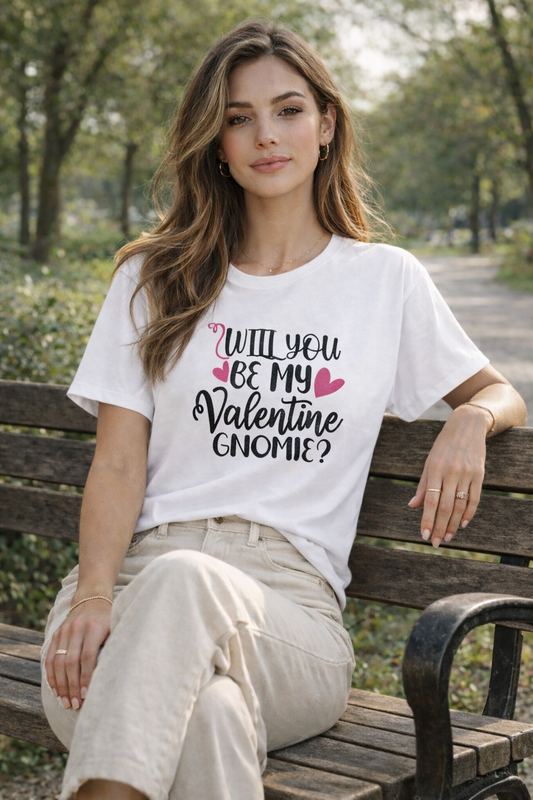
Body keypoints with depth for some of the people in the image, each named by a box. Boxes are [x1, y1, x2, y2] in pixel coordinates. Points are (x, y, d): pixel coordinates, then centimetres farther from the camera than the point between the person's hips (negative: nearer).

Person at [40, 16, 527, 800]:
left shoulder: (387, 279, 16)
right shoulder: (154, 278, 16)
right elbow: (119, 463, 8)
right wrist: (93, 595, -12)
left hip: (291, 599, 0)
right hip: (140, 566, 0)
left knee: (183, 581, -38)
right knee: (206, 715, -39)